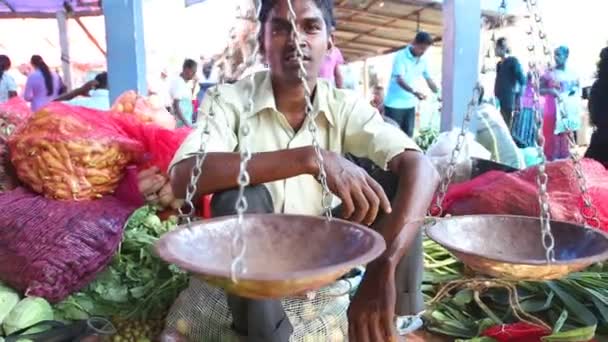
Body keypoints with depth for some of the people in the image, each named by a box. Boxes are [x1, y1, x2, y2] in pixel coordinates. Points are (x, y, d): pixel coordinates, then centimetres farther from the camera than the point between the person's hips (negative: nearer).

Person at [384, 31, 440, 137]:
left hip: (410, 104, 6)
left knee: (408, 135, 8)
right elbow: (399, 80, -24)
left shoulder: (423, 60, 5)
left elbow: (429, 79, 11)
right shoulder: (401, 56, -13)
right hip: (395, 103, -6)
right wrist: (414, 92, -40)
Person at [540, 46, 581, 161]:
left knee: (567, 136, 6)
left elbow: (578, 88, 16)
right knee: (552, 136, -4)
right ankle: (552, 160, 2)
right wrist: (550, 91, -19)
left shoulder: (572, 74, 8)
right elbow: (540, 90, -1)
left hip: (567, 110, 3)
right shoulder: (549, 73, 0)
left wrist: (575, 90, -6)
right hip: (552, 110, -3)